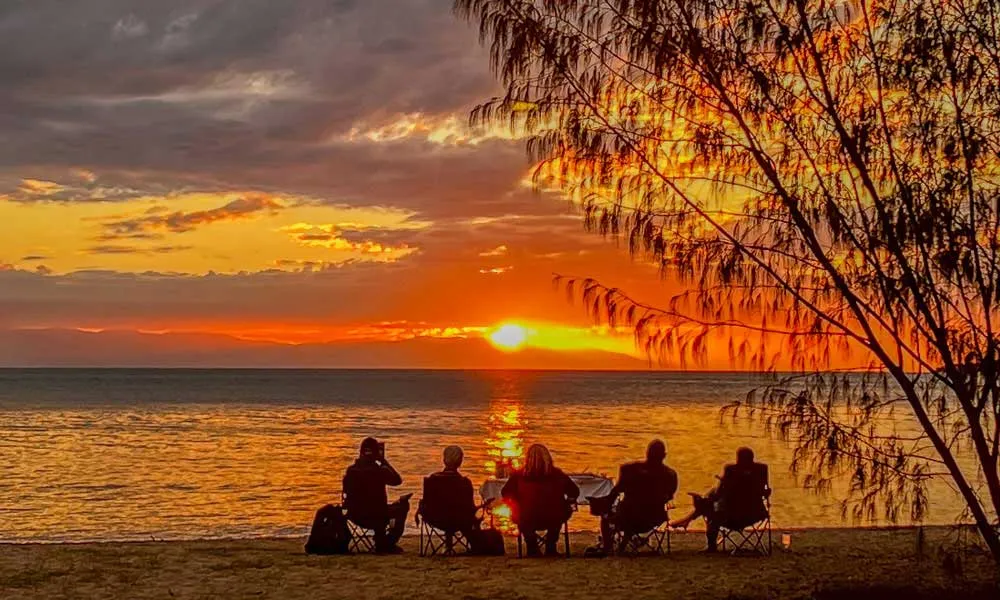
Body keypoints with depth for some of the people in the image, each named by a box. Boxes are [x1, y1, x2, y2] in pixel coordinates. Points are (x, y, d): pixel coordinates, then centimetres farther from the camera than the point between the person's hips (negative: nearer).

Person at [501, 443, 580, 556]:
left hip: (527, 521, -1)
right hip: (554, 520, 1)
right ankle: (550, 548, 42)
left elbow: (505, 494, 3)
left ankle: (532, 547, 40)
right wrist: (565, 504, 22)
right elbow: (574, 493, 4)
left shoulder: (518, 476, -11)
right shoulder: (558, 474, -8)